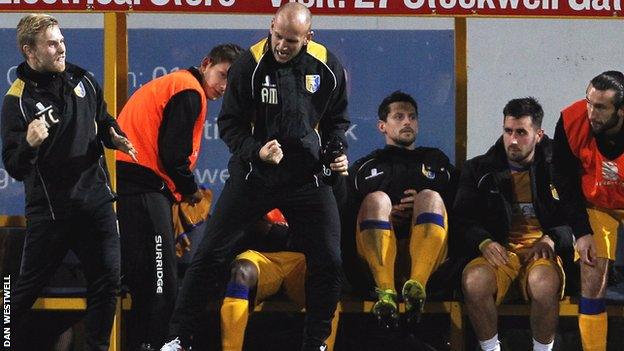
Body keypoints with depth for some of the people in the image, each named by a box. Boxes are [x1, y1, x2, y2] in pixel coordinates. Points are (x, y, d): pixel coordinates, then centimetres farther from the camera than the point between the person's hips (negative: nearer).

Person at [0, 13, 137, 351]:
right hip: (49, 207, -4)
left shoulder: (82, 80, 4)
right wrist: (29, 144, -33)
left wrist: (115, 138, 0)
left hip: (95, 199, 5)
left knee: (107, 279, 4)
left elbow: (103, 121, 22)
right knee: (28, 285, 2)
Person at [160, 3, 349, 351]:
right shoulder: (250, 65, -12)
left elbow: (337, 120, 12)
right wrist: (256, 150, -22)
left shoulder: (328, 67, -4)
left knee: (329, 261, -2)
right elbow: (229, 124, -6)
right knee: (212, 254, -4)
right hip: (254, 175, -2)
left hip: (308, 177, 2)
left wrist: (337, 152, -5)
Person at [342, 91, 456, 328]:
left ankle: (417, 284, -47)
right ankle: (385, 292, -47)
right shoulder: (365, 167, 28)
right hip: (377, 253, 0)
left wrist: (424, 207, -3)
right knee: (376, 199, -29)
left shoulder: (436, 160, 31)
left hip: (426, 253, 0)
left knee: (430, 197, -27)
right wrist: (385, 216, -5)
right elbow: (347, 216, 11)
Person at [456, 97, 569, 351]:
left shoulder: (556, 168, 10)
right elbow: (463, 217, 9)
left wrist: (551, 239, -12)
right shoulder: (480, 170, 15)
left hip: (541, 248, -2)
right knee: (474, 280, -35)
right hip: (499, 249, 2)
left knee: (544, 283, -39)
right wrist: (483, 242, -12)